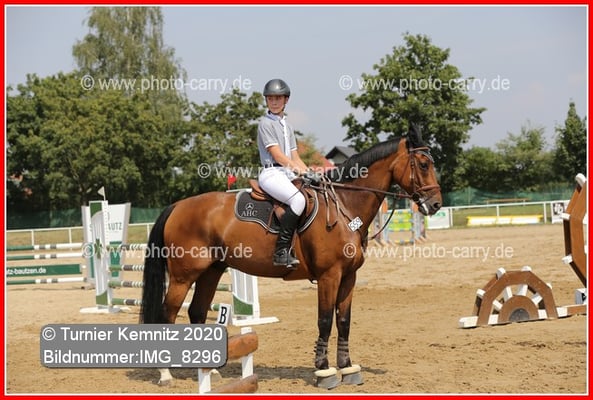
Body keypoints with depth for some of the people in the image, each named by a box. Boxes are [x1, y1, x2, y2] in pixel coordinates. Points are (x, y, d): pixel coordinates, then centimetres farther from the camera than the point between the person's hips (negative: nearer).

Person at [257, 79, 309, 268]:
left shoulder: (287, 126, 23)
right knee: (298, 200, -32)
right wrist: (300, 170, -18)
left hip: (289, 174, 9)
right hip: (272, 173, -9)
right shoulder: (266, 124, -2)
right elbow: (277, 155, -11)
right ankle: (281, 251, -32)